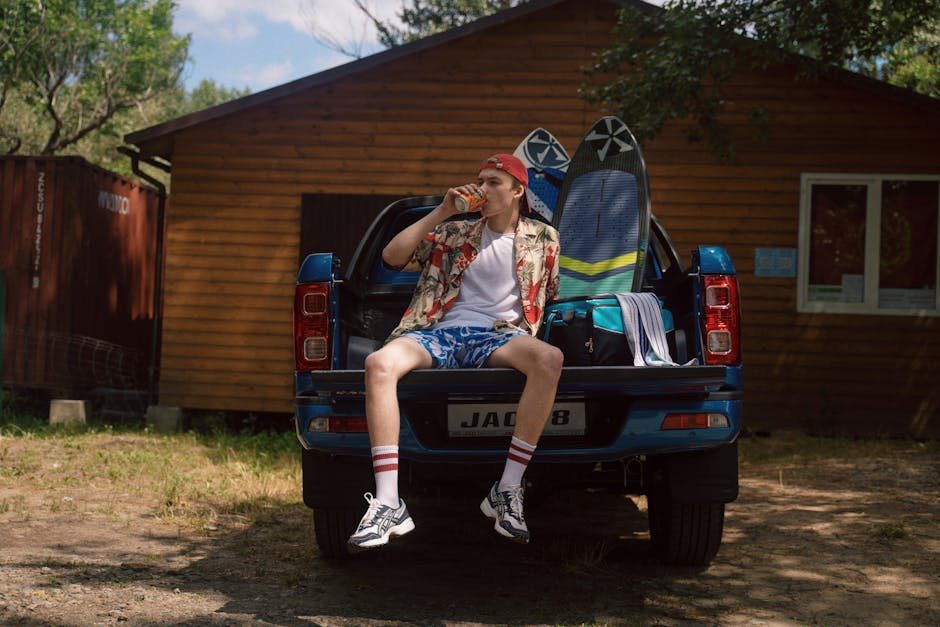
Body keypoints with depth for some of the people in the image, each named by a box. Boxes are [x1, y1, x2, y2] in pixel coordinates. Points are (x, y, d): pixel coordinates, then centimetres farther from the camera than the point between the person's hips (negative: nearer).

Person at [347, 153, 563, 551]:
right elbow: (393, 257, 12)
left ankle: (507, 491, -30)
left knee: (550, 359, -37)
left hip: (498, 338, -1)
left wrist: (524, 319, 8)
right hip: (442, 334, 1)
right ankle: (388, 504, -35)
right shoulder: (455, 233, 21)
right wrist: (440, 213, 9)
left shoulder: (543, 238, 20)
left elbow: (554, 295, 25)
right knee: (379, 363, -32)